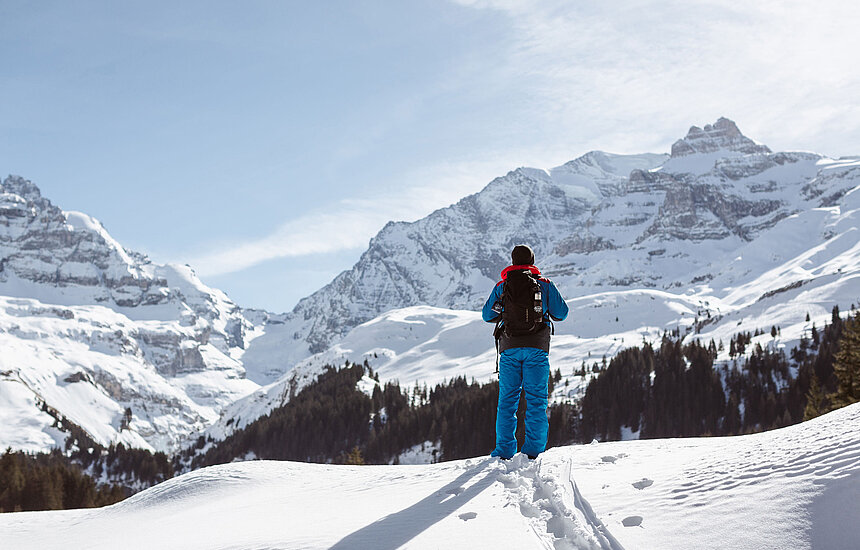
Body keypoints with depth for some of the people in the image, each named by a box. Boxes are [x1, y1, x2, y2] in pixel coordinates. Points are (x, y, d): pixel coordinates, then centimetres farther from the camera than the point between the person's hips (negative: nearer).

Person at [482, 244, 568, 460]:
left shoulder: (501, 287, 6)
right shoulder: (545, 285, 3)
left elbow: (487, 315, 12)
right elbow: (561, 313, 7)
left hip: (509, 348, 1)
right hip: (537, 347, -1)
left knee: (507, 399, 7)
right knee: (536, 399, 2)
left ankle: (504, 450, 4)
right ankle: (533, 450, -3)